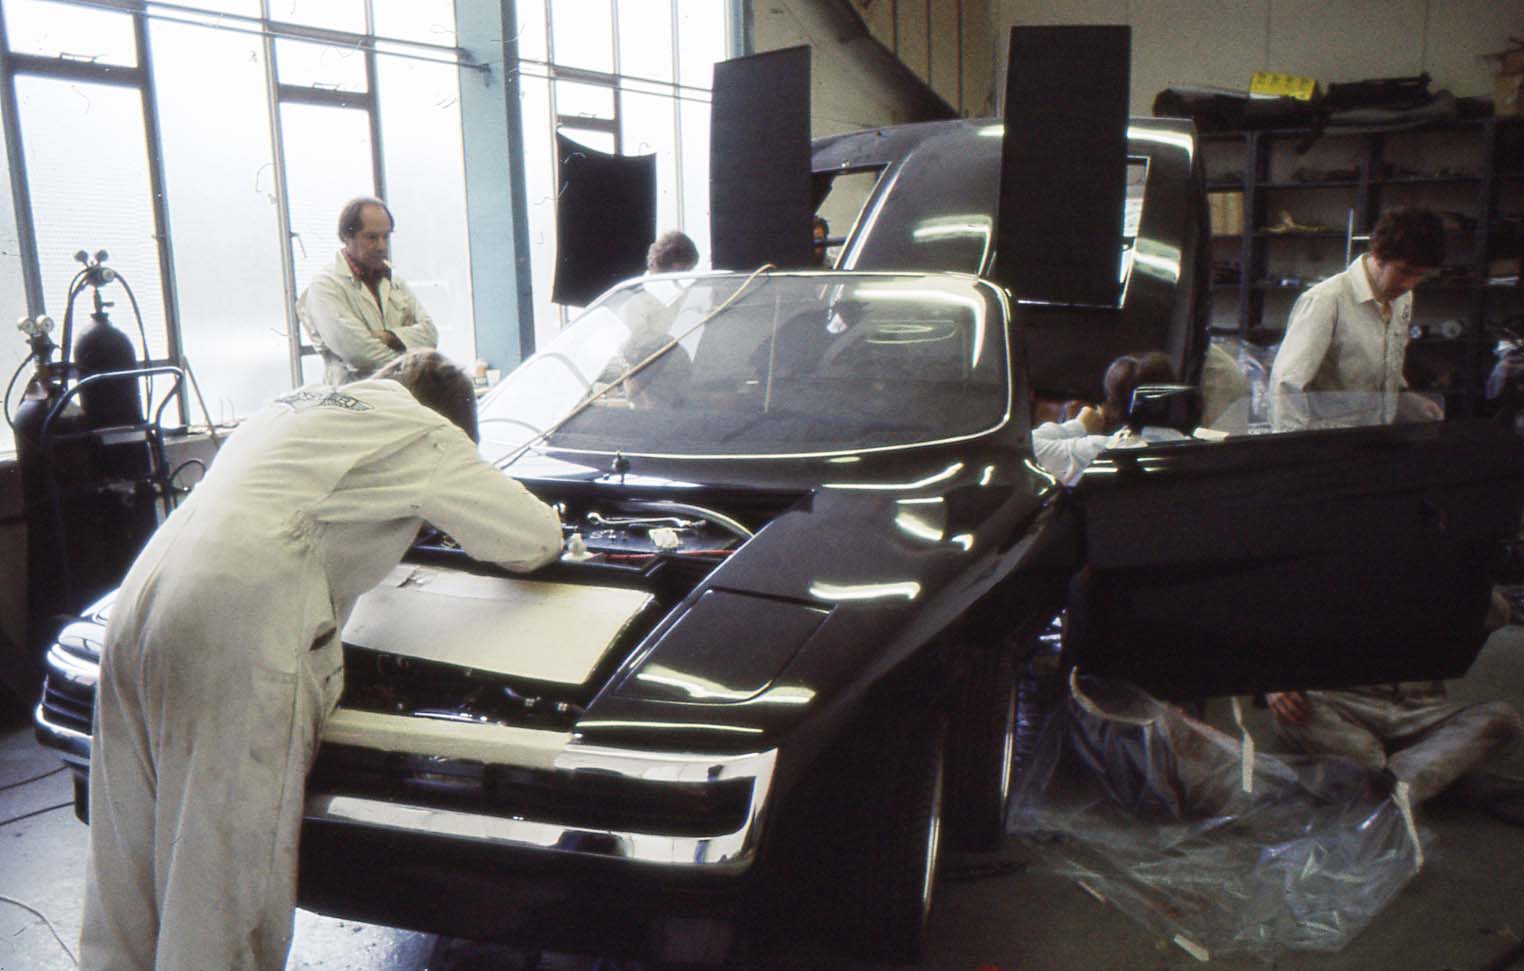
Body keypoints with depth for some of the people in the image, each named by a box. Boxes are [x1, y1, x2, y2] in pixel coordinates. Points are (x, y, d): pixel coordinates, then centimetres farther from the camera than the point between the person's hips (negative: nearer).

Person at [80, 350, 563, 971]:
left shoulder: (291, 406, 30)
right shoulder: (421, 431, 8)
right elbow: (537, 539, 14)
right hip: (239, 639, -8)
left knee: (128, 861, 16)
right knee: (225, 868, -1)